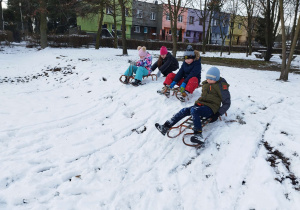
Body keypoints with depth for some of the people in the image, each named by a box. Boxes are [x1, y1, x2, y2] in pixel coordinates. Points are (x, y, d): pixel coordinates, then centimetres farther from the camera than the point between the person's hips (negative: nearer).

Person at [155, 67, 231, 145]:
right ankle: (165, 127, -23)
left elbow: (227, 103, -4)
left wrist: (218, 114, -12)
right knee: (184, 111, -16)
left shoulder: (221, 86, -5)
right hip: (200, 105, 7)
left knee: (193, 110, -35)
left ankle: (198, 134, -43)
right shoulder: (206, 84, 15)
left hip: (210, 108, -7)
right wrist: (198, 103, 17)